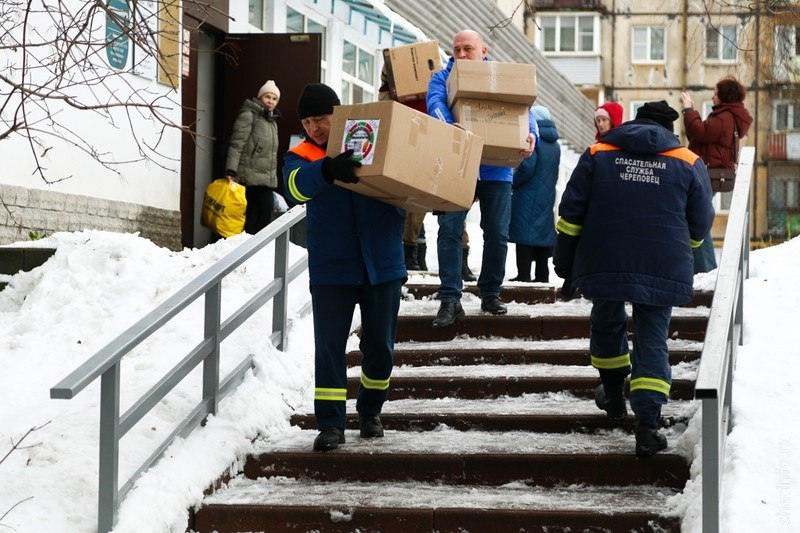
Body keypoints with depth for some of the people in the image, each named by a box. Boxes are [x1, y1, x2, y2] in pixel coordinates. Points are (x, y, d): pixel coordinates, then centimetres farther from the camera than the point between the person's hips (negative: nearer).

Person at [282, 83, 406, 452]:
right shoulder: (301, 156, 1)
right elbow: (296, 186, -23)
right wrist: (328, 170, -43)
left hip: (383, 265, 1)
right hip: (331, 269, -1)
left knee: (380, 345, 10)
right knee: (329, 346, -4)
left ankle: (370, 411, 30)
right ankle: (330, 423, 3)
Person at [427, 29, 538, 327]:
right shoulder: (442, 78, 6)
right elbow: (436, 104, -14)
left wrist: (530, 135, -26)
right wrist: (450, 130, -36)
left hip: (496, 170, 1)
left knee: (497, 234, 6)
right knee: (449, 230, -9)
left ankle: (491, 293, 22)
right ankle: (450, 299, -7)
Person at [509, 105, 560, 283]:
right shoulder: (555, 144, 14)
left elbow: (526, 168, -16)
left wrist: (511, 183, -3)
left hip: (528, 196, -8)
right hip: (547, 196, 8)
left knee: (525, 235, -7)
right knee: (542, 235, 11)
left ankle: (524, 274, -11)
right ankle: (542, 275, 11)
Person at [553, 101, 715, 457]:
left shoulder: (596, 155, 6)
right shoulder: (689, 164, 6)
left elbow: (570, 215, 4)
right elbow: (700, 227, 11)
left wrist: (565, 265, 12)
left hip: (602, 266, 1)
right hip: (663, 274, -1)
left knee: (607, 325, 25)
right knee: (652, 341, 5)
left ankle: (613, 394, 39)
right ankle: (647, 425, -6)